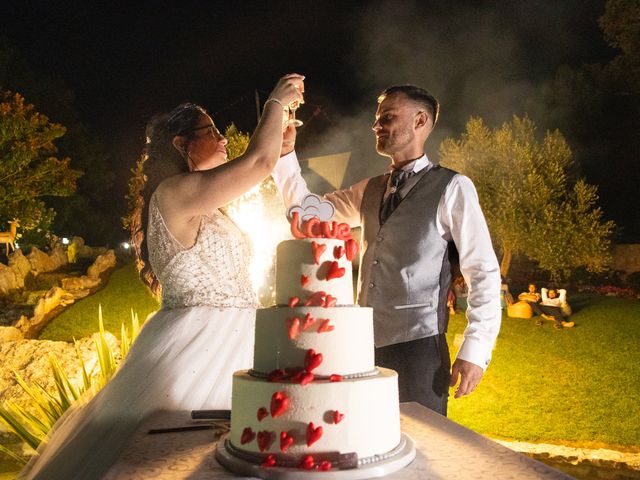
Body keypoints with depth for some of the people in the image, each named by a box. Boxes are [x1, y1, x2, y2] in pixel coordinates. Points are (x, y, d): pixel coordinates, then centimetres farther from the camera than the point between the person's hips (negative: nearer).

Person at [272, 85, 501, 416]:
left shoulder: (451, 188, -5)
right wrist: (285, 152, 6)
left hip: (418, 348, -6)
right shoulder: (370, 191, 14)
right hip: (367, 345, 6)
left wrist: (474, 352, -14)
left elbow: (484, 273, -7)